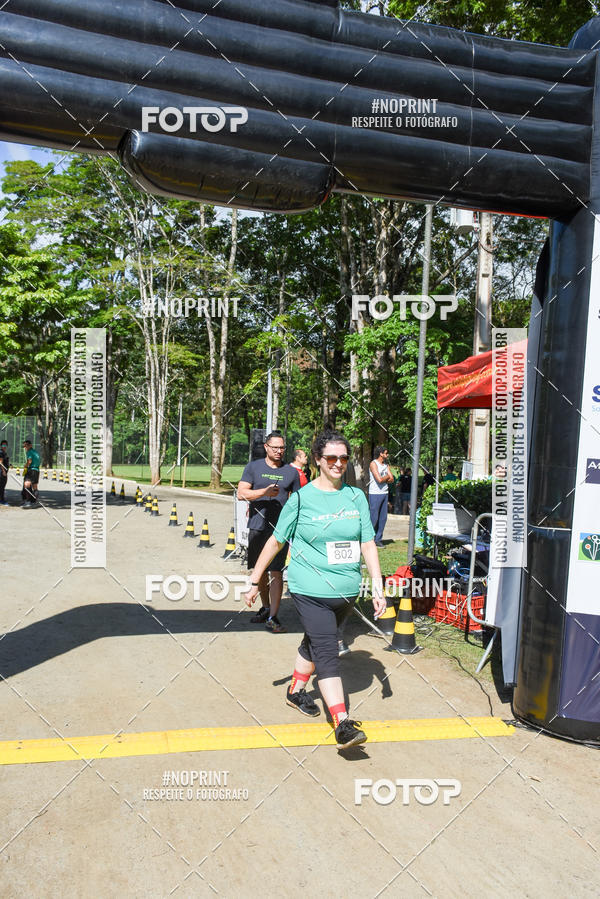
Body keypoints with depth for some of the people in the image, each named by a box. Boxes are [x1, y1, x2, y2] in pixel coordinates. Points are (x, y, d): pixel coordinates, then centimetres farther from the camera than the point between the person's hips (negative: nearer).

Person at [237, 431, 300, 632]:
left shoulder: (291, 472, 7)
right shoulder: (253, 467, 4)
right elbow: (241, 493, -4)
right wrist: (265, 492, -19)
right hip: (257, 526, 1)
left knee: (276, 572, -7)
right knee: (260, 571, 13)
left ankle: (272, 618, -2)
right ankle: (265, 607, 31)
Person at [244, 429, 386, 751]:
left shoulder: (356, 497, 2)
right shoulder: (302, 499, -7)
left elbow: (368, 544, 4)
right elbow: (276, 541, 0)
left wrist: (378, 588, 0)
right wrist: (255, 581, 3)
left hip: (346, 591, 4)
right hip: (311, 591, -4)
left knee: (314, 642, 21)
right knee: (327, 652, -10)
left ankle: (296, 691, 42)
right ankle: (342, 724, -7)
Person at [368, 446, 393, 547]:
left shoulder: (386, 465, 15)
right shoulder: (373, 464, -9)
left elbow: (391, 479, 6)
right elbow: (379, 479, -18)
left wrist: (384, 479, -10)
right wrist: (387, 476, 0)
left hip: (384, 493, 7)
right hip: (375, 494, -7)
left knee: (383, 517, 7)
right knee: (373, 517, -6)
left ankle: (378, 539, 15)